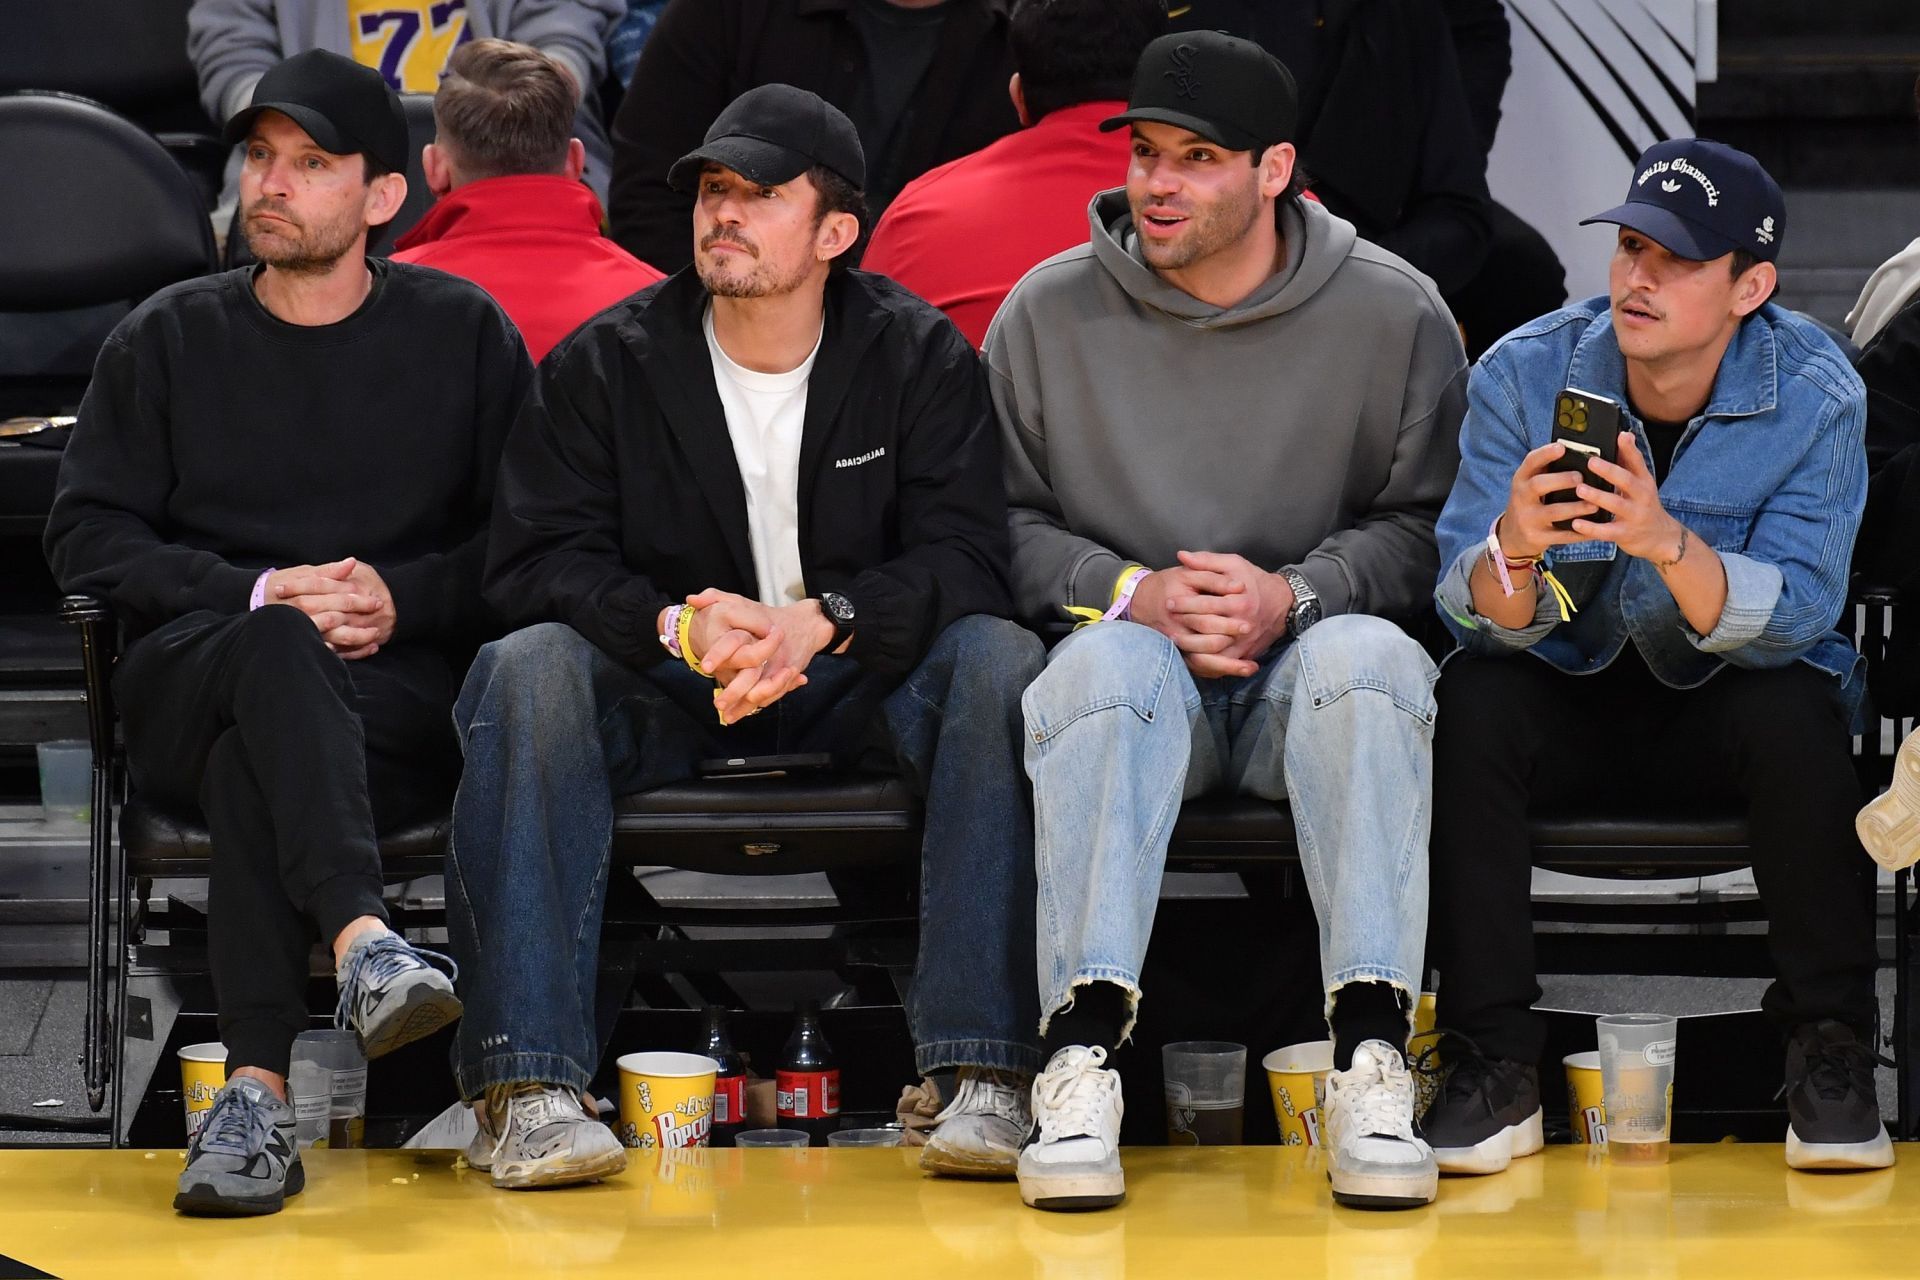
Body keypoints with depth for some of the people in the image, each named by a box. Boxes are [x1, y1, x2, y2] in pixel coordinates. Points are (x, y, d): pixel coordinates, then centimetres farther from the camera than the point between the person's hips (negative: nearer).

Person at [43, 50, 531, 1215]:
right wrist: (262, 594, -9)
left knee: (252, 763, -36)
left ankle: (260, 1091, -46)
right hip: (191, 675, 0)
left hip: (408, 692, 0)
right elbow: (88, 537, 6)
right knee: (277, 652, -39)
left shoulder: (464, 333, 14)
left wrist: (403, 597, -9)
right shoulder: (170, 341, 16)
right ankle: (364, 942, -61)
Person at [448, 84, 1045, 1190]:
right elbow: (538, 561, -9)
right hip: (664, 694, 0)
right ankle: (526, 1081, -38)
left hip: (855, 681, 0)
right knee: (527, 669, -31)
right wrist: (680, 625, -29)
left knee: (1000, 664, -30)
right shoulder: (605, 365, 0)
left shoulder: (919, 354, -1)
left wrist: (822, 622, -30)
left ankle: (983, 1075, -35)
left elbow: (965, 560, -10)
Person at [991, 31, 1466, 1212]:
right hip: (1128, 643, 0)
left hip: (1304, 657, 0)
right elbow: (1003, 524, 4)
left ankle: (1371, 1060, -41)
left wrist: (1293, 597, -17)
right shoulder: (1048, 314, 5)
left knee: (1368, 656, -35)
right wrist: (1132, 593, -12)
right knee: (1106, 665, -35)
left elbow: (1425, 527, -1)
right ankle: (1081, 1057, -44)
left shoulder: (1395, 314, 2)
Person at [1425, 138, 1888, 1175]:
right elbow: (1479, 619, -16)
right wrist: (1513, 549, -40)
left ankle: (1828, 1050, -16)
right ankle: (1496, 1064, -21)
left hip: (1727, 699, -1)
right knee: (1469, 701, -28)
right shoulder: (1524, 375, -12)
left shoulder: (1815, 397, -15)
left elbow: (1792, 615, -24)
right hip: (1570, 694, 1)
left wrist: (1669, 544, -43)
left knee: (1791, 710, -32)